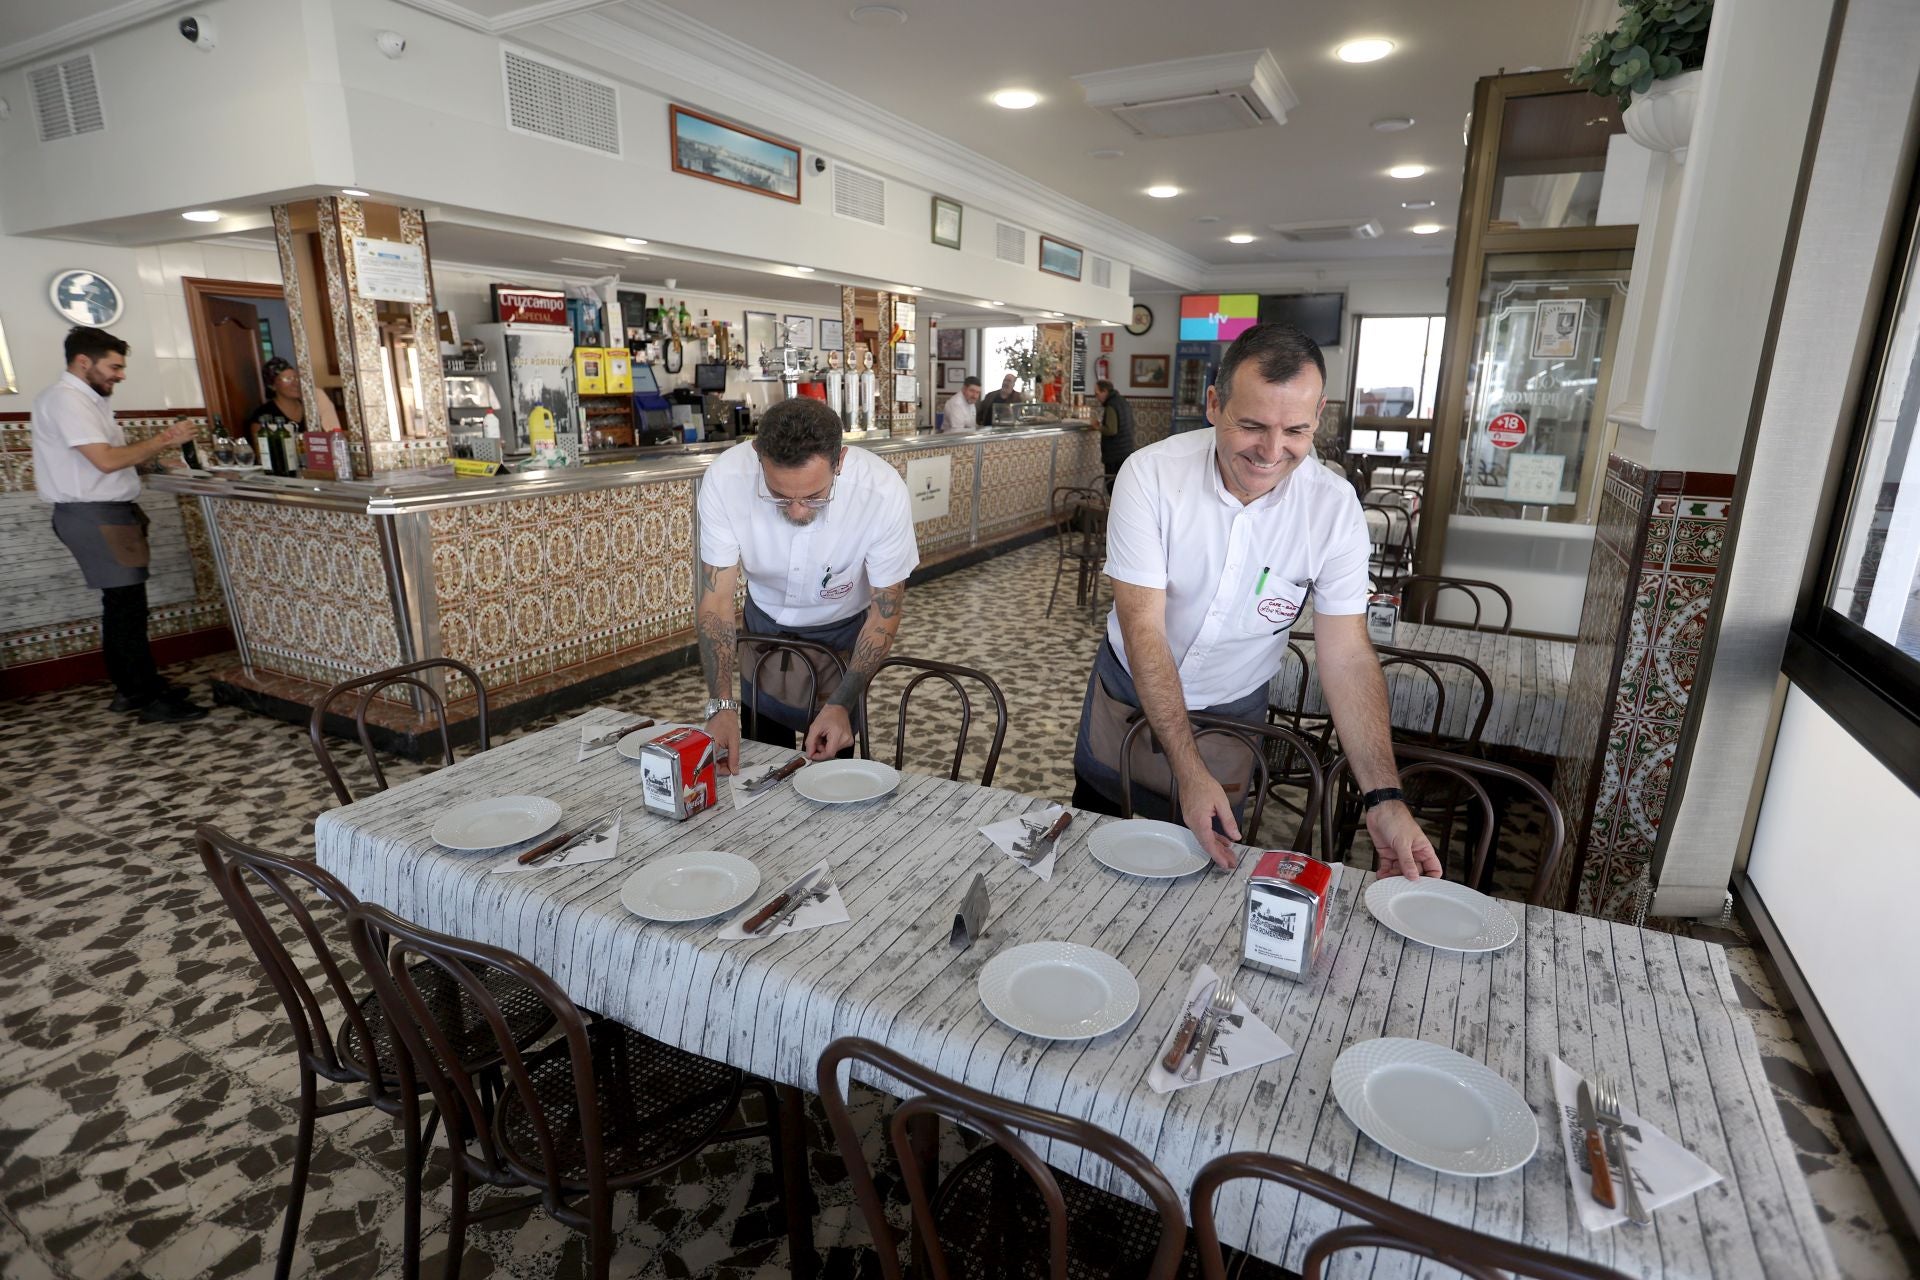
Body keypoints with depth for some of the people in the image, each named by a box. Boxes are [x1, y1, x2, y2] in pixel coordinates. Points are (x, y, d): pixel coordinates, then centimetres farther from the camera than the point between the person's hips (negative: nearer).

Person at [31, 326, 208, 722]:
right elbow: (106, 460, -22)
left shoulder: (85, 399, 17)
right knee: (127, 604, -9)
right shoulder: (65, 399, -13)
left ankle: (130, 688, 20)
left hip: (108, 513, 10)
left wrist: (160, 446, 5)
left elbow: (115, 458, 16)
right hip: (93, 516, -10)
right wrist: (162, 440, -12)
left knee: (121, 603, 12)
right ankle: (150, 697, -6)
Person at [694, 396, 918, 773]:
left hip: (843, 630, -1)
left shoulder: (883, 492, -33)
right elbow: (715, 599, -23)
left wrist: (842, 703, -28)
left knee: (828, 757, 5)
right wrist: (721, 705, -34)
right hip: (764, 623, 2)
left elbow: (885, 610, -21)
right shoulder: (725, 478, -31)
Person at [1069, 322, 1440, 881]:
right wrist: (1189, 771, -34)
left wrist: (1385, 798, -28)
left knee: (1210, 862, 16)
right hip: (1129, 687, 0)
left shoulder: (1334, 507, -20)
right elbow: (1144, 629, -28)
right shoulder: (1150, 474, -26)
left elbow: (1346, 655, -18)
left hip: (1232, 709, 1)